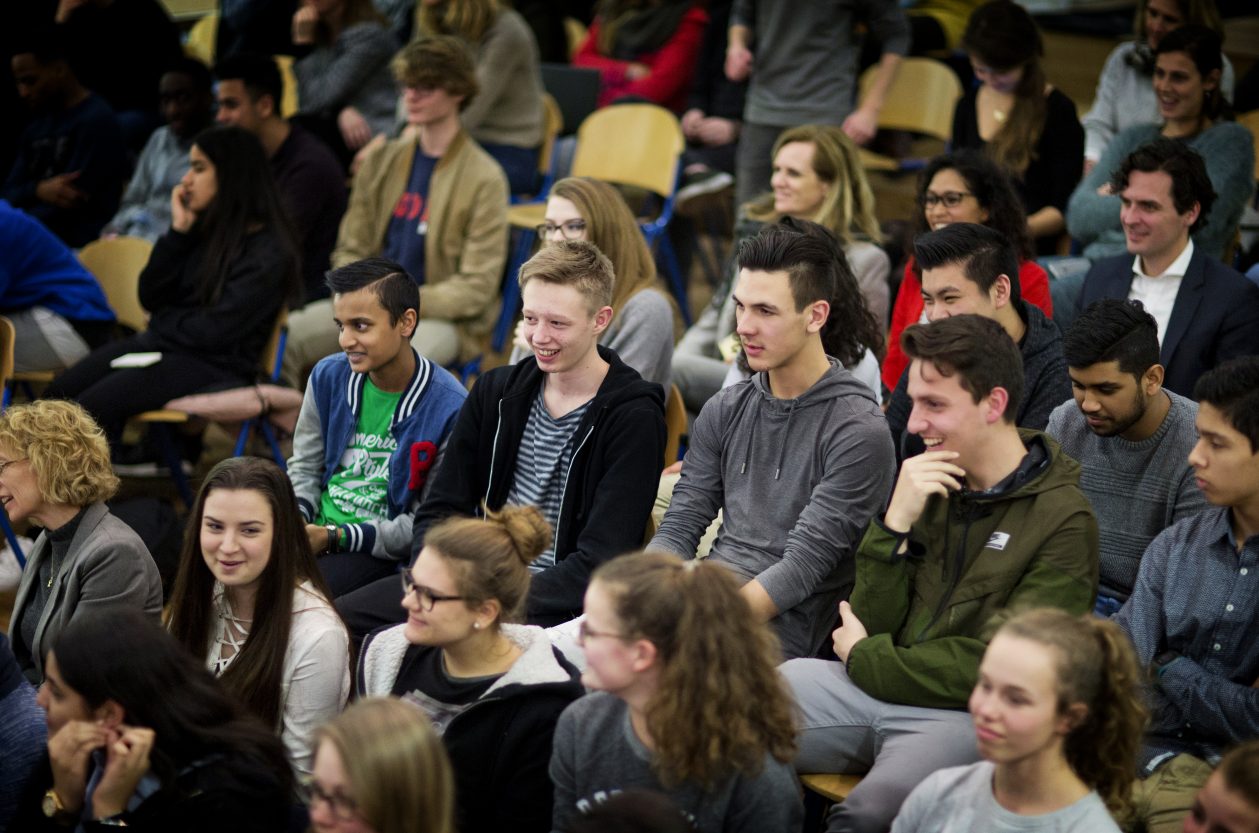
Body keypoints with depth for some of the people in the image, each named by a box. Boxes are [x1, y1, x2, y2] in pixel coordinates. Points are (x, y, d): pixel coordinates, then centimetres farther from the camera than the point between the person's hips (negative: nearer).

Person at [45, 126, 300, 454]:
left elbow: (214, 331, -17)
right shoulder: (204, 228, 8)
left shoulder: (267, 252, -12)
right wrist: (178, 231, -3)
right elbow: (150, 296, 6)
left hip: (212, 365, -7)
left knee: (94, 404, -25)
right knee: (60, 392, -12)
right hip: (157, 344, 8)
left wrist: (164, 319, 0)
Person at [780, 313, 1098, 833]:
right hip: (874, 689, 6)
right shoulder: (931, 484, 12)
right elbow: (874, 622, 10)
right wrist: (896, 522, -6)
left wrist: (864, 657, -4)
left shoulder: (1063, 522, -6)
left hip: (966, 718, -6)